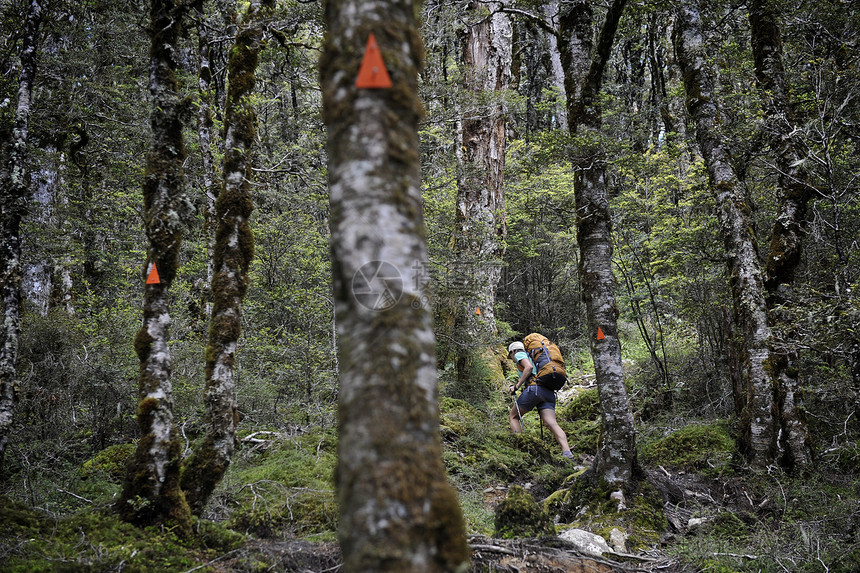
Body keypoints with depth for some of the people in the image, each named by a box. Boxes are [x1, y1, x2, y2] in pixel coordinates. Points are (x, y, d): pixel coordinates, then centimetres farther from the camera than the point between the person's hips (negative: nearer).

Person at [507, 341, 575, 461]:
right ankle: (566, 452, -31)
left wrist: (516, 386, -8)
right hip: (548, 392, 7)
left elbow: (529, 367, -9)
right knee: (552, 423, -10)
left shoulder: (519, 354, 12)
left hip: (533, 388, -7)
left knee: (514, 416, 14)